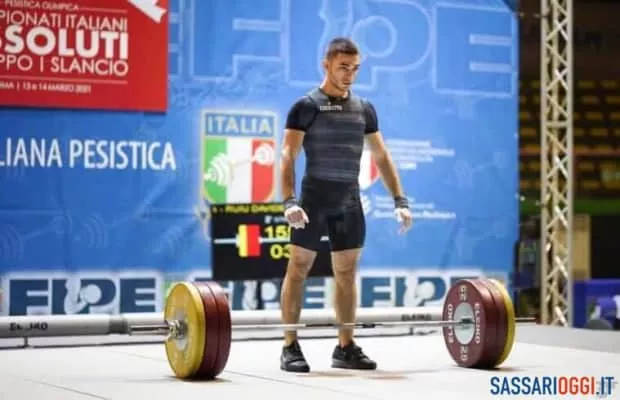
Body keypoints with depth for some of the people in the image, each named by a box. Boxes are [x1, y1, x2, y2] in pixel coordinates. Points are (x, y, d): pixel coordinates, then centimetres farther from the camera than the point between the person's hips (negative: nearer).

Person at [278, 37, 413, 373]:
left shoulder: (364, 109, 9)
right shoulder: (306, 106, -6)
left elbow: (381, 157, 12)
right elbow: (288, 157, -12)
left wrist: (399, 200, 3)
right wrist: (289, 201, -26)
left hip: (350, 200, 5)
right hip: (315, 197, -5)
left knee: (347, 272, 8)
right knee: (298, 268, -3)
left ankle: (346, 347, 14)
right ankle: (290, 348, 0)